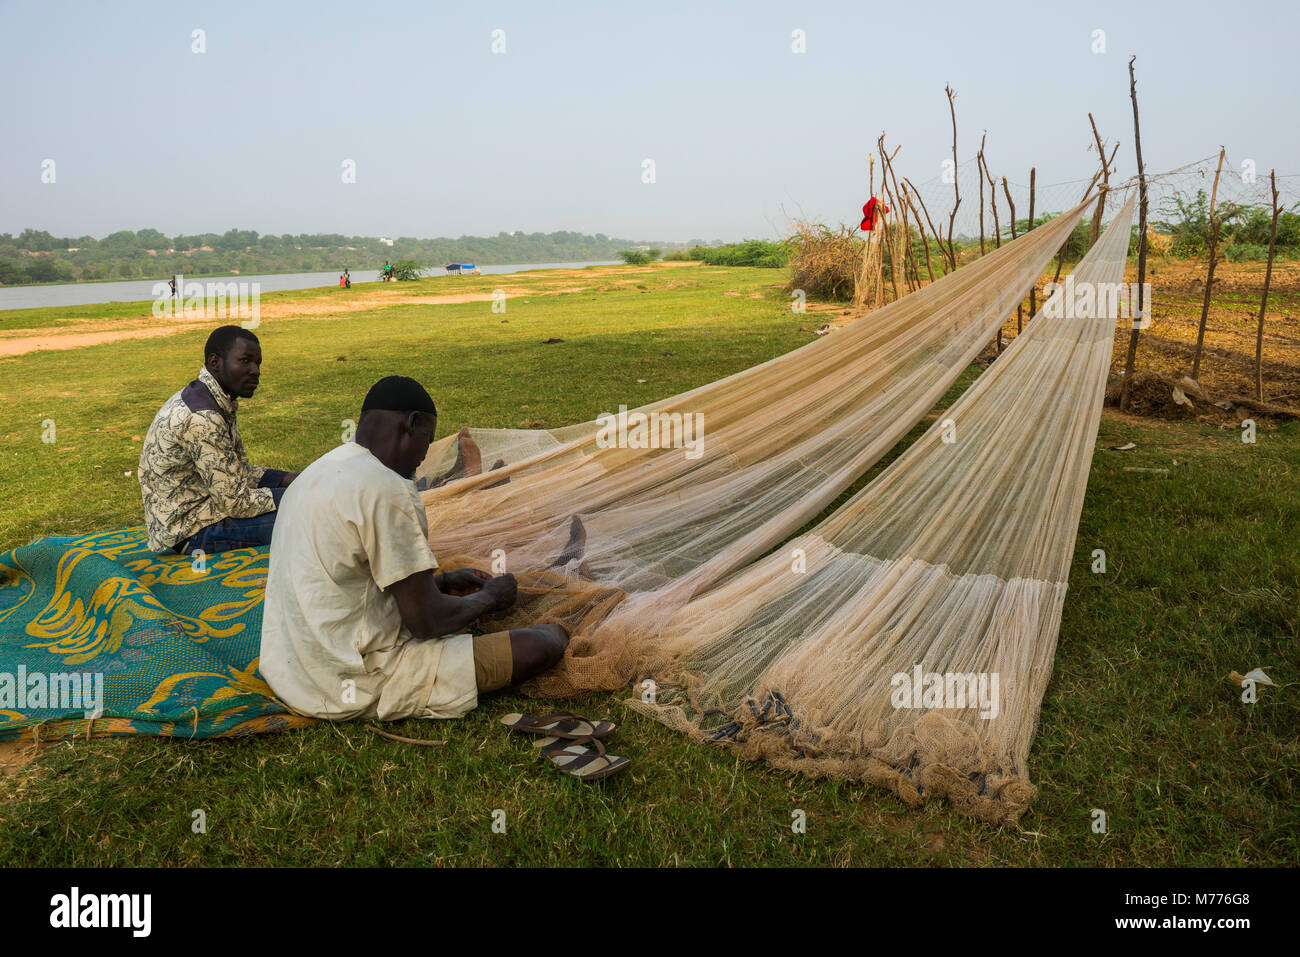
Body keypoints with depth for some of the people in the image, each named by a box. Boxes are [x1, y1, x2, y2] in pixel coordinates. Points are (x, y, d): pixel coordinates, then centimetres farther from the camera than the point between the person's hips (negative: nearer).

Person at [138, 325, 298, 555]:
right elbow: (236, 503, -24)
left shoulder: (221, 403, 6)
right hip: (192, 531, -11)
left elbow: (236, 471, 13)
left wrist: (289, 479, 0)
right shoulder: (202, 418, -26)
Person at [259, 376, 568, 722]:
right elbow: (427, 621, -18)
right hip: (358, 687, -10)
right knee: (545, 643, -10)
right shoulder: (388, 490, -21)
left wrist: (444, 581, 22)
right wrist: (489, 597, 2)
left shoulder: (315, 473, 10)